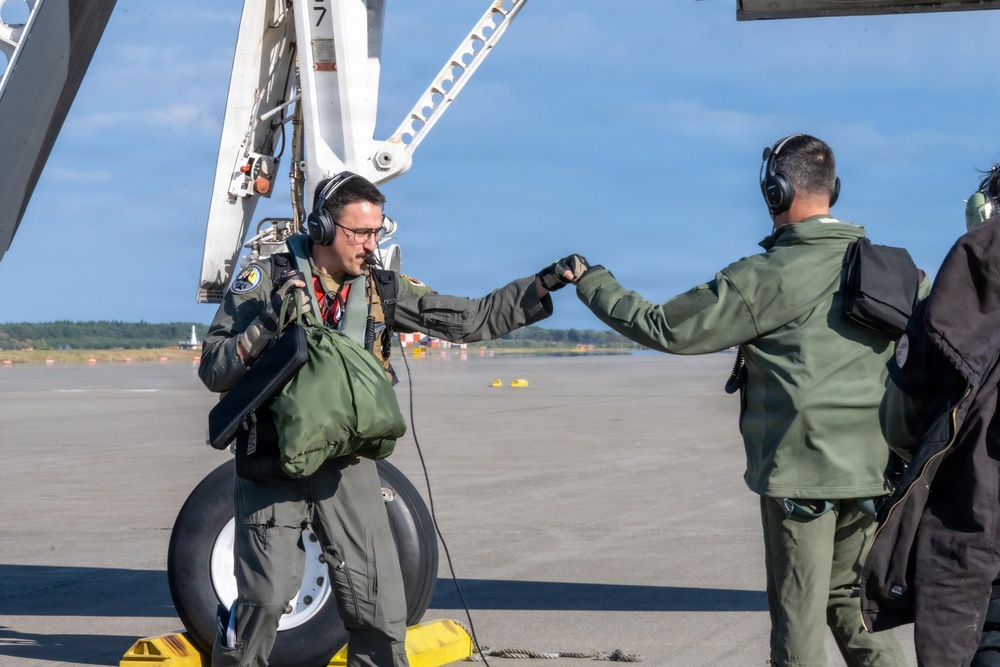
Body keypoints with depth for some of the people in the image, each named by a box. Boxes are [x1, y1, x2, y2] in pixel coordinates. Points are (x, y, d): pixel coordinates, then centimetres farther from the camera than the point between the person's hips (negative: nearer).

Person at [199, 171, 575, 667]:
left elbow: (471, 320, 4)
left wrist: (543, 285, -5)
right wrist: (267, 325, -23)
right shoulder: (264, 281, -4)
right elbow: (213, 371, -7)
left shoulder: (381, 290, 6)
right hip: (272, 465, -3)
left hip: (348, 468, 3)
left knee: (380, 607, 0)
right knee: (265, 597, -14)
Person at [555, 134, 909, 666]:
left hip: (802, 471, -6)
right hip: (868, 465, 6)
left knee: (798, 612, 3)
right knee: (848, 599, 17)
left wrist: (590, 282, 5)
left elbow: (664, 327, -9)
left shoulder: (769, 276, -13)